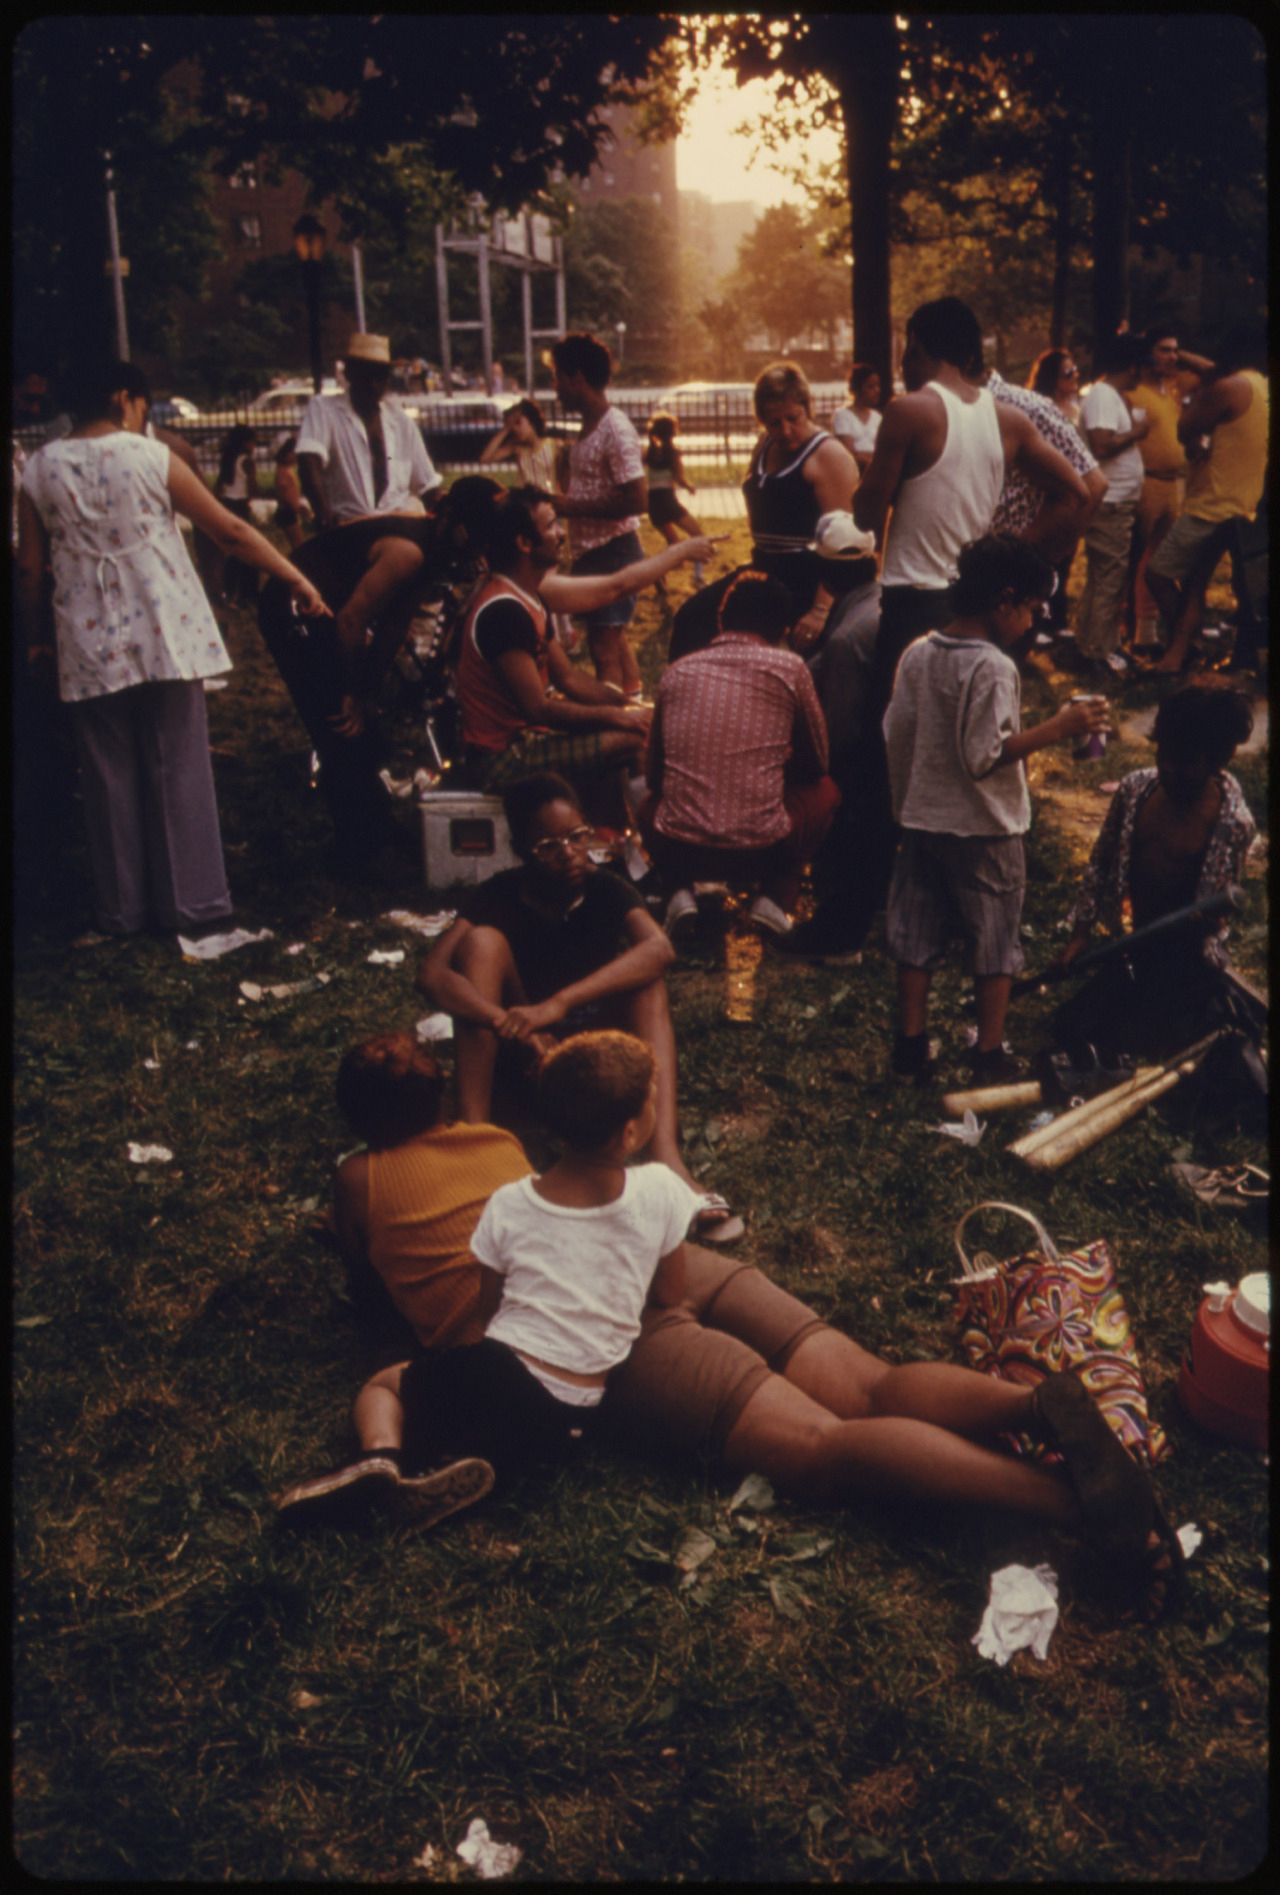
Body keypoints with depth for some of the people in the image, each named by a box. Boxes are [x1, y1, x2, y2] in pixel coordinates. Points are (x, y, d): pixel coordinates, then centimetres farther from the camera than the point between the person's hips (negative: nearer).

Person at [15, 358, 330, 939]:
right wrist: (297, 579, 3)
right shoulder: (150, 457, -5)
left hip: (90, 649, 2)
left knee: (110, 778, 9)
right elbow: (230, 531, -4)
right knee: (180, 771, 5)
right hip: (165, 638, -2)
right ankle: (193, 901, 10)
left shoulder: (39, 470, 3)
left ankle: (123, 908, 17)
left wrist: (34, 638, 16)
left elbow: (30, 567, 4)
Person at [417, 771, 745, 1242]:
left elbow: (660, 948, -35)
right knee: (482, 941, -24)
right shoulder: (499, 898, -13)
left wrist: (559, 1003, -45)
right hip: (521, 1056, 0)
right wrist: (508, 1023, -45)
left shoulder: (605, 889, -13)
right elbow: (431, 975, -28)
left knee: (642, 971, -26)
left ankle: (665, 1153, -43)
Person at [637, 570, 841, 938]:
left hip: (677, 849, 2)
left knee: (651, 805, 36)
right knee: (825, 791, 26)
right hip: (760, 850, -2)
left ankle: (680, 889, 9)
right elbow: (816, 762, 15)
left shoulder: (677, 673, 9)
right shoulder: (789, 668, 2)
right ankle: (776, 896, 7)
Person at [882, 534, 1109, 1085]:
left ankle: (910, 1048, 19)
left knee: (916, 936, 13)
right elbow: (985, 756, -23)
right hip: (983, 830, -6)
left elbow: (895, 735, 6)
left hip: (922, 819, 6)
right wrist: (1058, 727, -19)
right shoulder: (993, 668, -19)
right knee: (994, 942, 9)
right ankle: (989, 1056, 15)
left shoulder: (917, 653, 1)